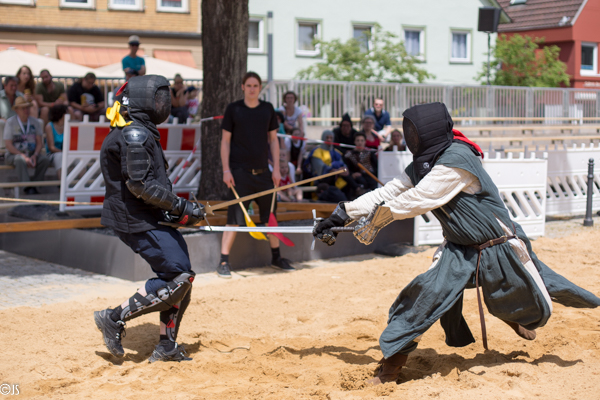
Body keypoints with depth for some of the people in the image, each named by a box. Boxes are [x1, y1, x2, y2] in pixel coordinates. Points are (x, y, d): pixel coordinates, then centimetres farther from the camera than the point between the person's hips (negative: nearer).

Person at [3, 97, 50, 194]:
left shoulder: (35, 122, 8)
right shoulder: (10, 122, -3)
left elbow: (39, 142, 6)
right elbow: (8, 145, -8)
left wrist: (35, 155, -15)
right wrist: (24, 156, -19)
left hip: (32, 153, 3)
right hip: (14, 153, -3)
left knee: (45, 159, -26)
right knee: (20, 160, -38)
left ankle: (34, 185, -20)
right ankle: (28, 187, -40)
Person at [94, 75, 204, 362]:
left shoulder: (141, 132, 17)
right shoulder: (135, 134, -17)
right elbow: (139, 184, -23)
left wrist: (174, 210, 13)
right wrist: (180, 206, -19)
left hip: (151, 218, 11)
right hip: (137, 221, -11)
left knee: (180, 275, 10)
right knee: (177, 278, -12)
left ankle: (167, 346, 17)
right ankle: (115, 318, -5)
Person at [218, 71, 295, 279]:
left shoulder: (267, 108, 8)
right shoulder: (233, 109, -1)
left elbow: (273, 139, 12)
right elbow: (225, 141, 0)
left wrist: (276, 168, 5)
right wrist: (226, 170, -7)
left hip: (263, 171, 4)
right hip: (239, 170, -4)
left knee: (270, 215, 11)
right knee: (235, 216, -7)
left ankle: (276, 257, 25)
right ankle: (224, 261, -1)